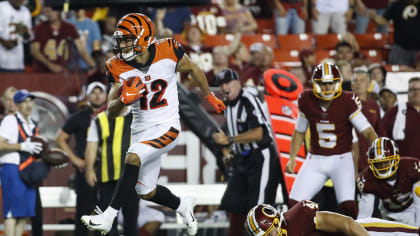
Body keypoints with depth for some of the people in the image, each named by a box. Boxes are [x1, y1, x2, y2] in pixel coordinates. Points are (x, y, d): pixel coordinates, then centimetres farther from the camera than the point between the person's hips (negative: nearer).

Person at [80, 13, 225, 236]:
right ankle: (182, 205, 40)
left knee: (133, 158, -28)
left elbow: (192, 69, 8)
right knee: (146, 192, 9)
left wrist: (210, 97, 20)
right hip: (141, 129, 5)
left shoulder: (168, 51, -13)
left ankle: (108, 217, -27)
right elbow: (110, 111, -3)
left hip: (166, 128, -5)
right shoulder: (119, 68, -6)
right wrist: (124, 100, -26)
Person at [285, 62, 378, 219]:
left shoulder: (347, 102, -14)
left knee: (348, 205, -22)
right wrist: (292, 158, 3)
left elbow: (368, 132, -14)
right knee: (294, 204, -6)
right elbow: (299, 132, 12)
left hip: (341, 159, -3)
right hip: (315, 160, 3)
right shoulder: (306, 101, -3)